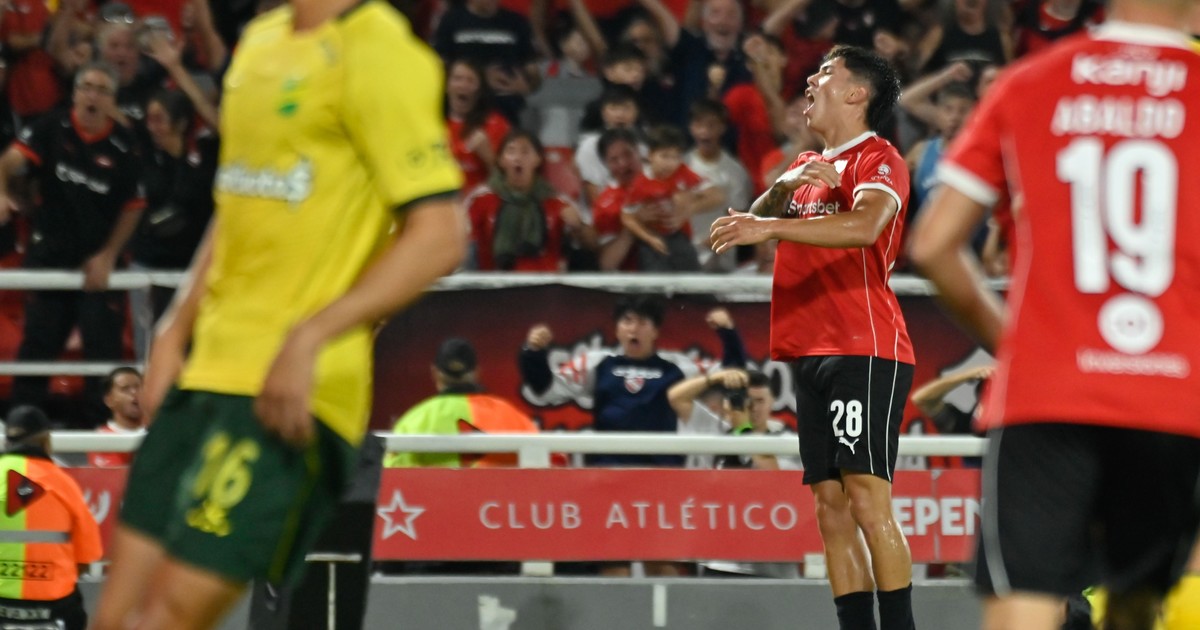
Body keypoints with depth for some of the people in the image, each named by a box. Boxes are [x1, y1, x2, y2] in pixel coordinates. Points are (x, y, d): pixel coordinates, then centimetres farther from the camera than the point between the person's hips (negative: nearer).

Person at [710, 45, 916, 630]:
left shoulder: (878, 159, -4)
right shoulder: (809, 165, 23)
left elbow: (865, 225, -23)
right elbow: (756, 222, 16)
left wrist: (770, 226, -31)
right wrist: (779, 192, -4)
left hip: (864, 351, -8)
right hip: (811, 354, 8)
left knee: (867, 502, -15)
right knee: (831, 509, 4)